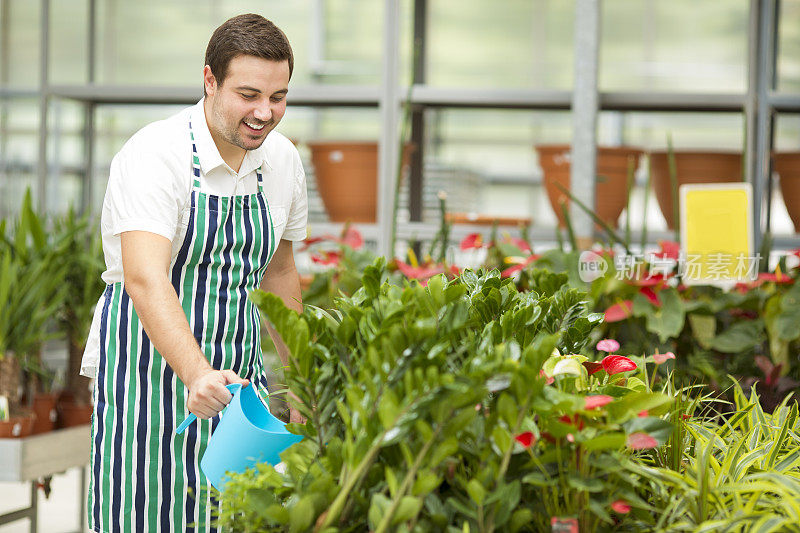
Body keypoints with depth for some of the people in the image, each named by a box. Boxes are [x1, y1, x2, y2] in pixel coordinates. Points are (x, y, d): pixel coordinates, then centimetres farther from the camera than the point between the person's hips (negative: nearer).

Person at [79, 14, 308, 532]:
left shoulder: (282, 160, 3)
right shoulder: (153, 155, -19)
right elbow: (145, 278, -32)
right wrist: (197, 375, -46)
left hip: (238, 375, 6)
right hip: (150, 370, -6)